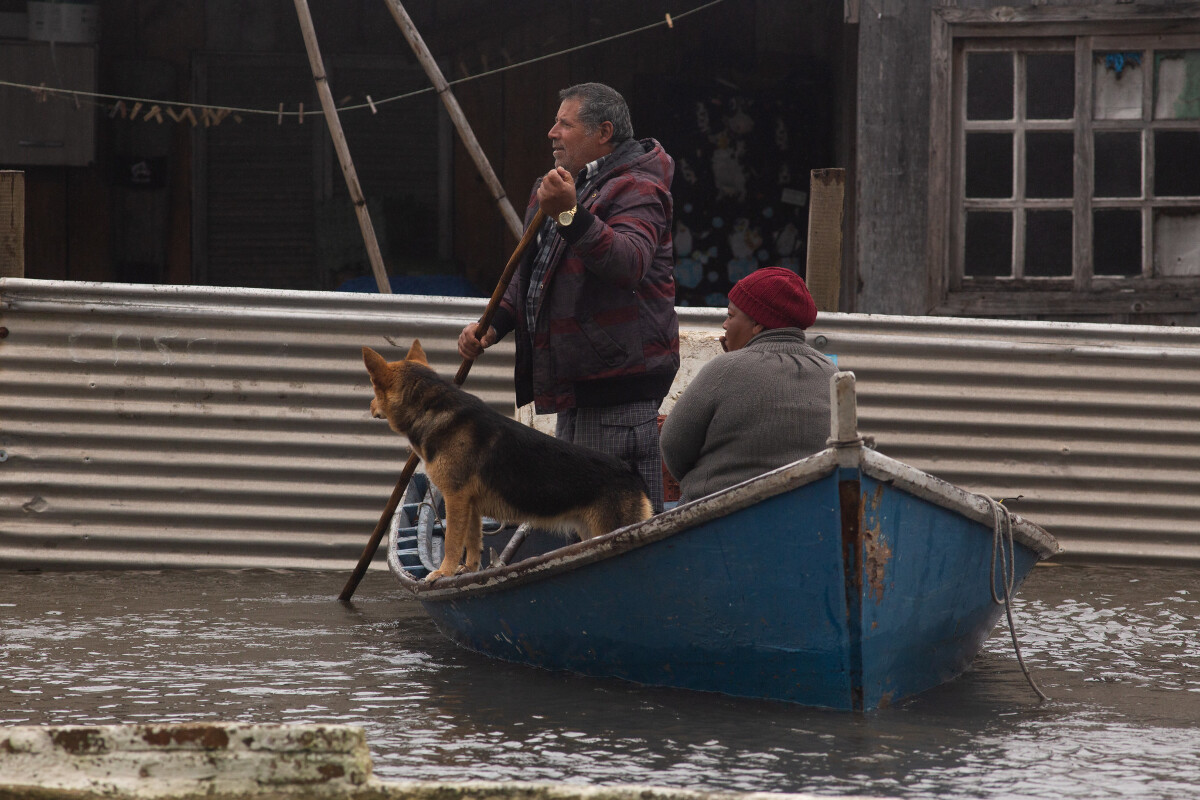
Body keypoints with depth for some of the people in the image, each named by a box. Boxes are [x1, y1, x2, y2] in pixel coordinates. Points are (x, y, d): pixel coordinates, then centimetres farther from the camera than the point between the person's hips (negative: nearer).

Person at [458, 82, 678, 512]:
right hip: (578, 379, 11)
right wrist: (493, 324, 13)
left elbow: (630, 260, -32)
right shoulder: (568, 186, 21)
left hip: (618, 379, -11)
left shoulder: (636, 191, -12)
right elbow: (531, 274, 29)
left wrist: (570, 216, -43)